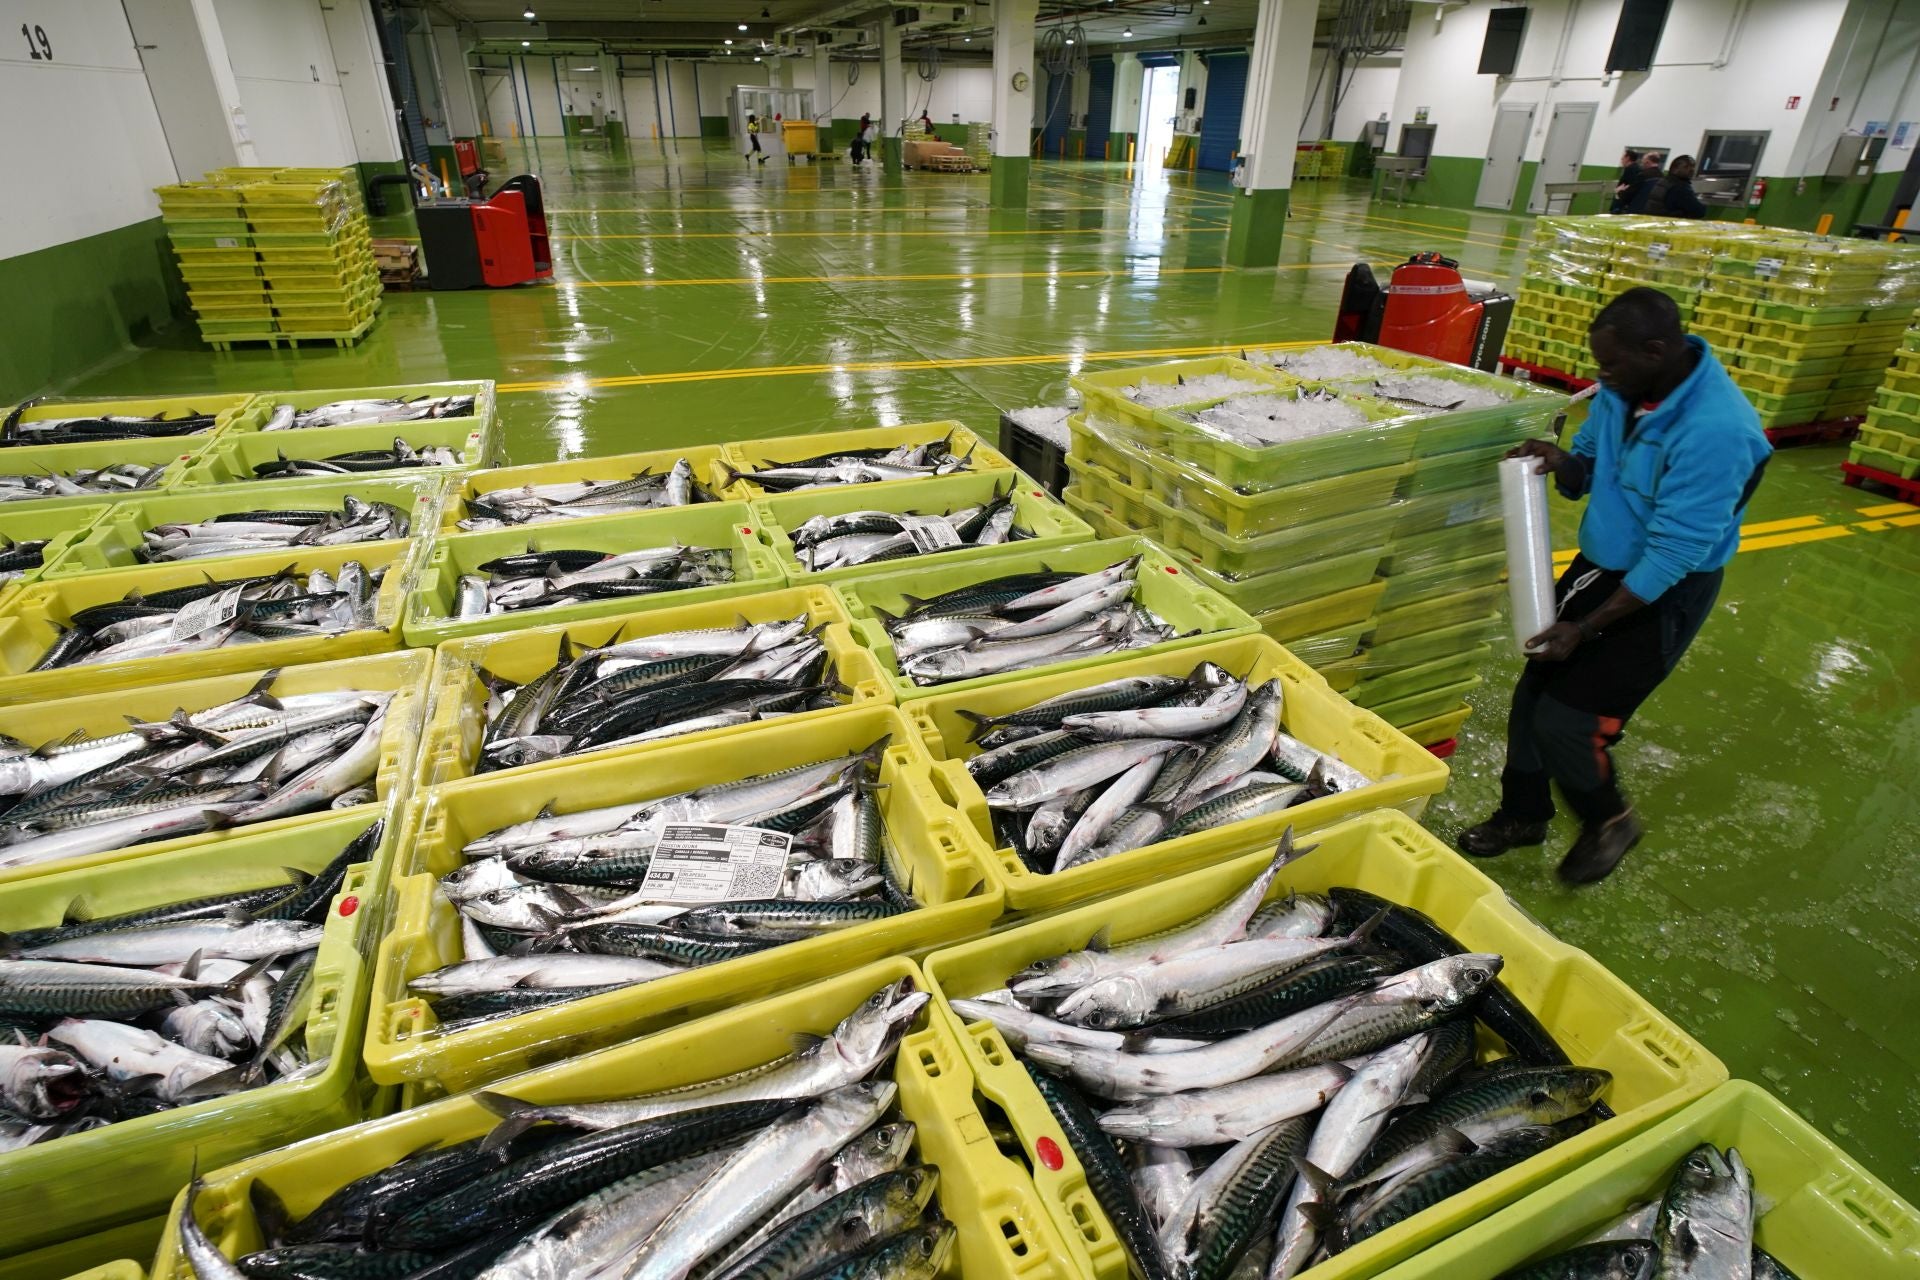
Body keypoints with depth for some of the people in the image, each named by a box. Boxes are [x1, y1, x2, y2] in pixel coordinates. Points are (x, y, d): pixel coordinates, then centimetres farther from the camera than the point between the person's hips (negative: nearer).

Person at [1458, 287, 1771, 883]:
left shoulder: (1716, 431, -28)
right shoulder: (1624, 391, -5)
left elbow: (1674, 554, -26)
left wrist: (1583, 628, -24)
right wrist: (1563, 461, -15)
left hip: (1661, 593, -7)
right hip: (1599, 564, 7)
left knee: (1564, 719, -8)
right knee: (1533, 693, 9)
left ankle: (1610, 821, 23)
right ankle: (1522, 815, 30)